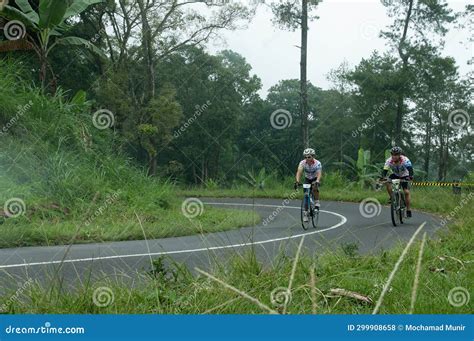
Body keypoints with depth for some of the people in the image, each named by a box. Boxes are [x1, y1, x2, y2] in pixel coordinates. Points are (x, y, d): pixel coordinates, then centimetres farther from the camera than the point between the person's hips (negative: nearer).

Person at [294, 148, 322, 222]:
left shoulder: (317, 163, -29)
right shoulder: (302, 163, -24)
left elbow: (319, 174, -41)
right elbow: (299, 172, -37)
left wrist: (317, 182, -60)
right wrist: (297, 181, -54)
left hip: (315, 179, -2)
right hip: (307, 179, 2)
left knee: (315, 188, -33)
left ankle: (317, 202, -13)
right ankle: (305, 213, -1)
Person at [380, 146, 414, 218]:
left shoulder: (405, 160, -31)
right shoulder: (389, 161, -24)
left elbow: (410, 169, -42)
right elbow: (385, 170, -28)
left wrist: (410, 176, -61)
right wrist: (383, 177, -49)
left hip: (404, 176, -3)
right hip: (395, 175, 3)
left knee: (406, 192, -16)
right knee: (387, 182, -28)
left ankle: (408, 210, -5)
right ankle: (391, 197, -11)